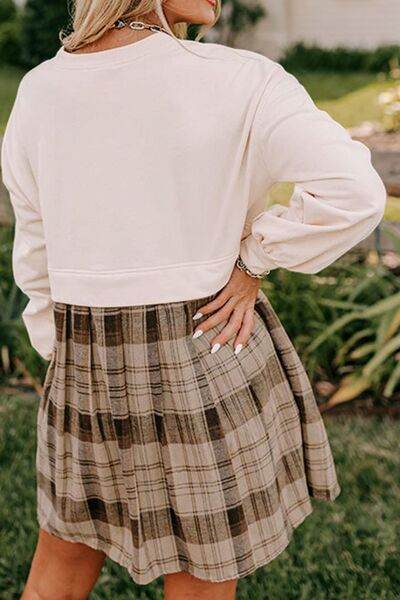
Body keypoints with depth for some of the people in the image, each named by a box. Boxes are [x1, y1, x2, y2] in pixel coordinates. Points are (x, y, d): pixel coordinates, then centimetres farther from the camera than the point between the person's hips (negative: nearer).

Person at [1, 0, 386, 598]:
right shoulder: (240, 81, -14)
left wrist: (62, 364, 15)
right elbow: (354, 193, -23)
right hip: (212, 363, -3)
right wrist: (254, 261, -10)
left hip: (91, 372, 3)